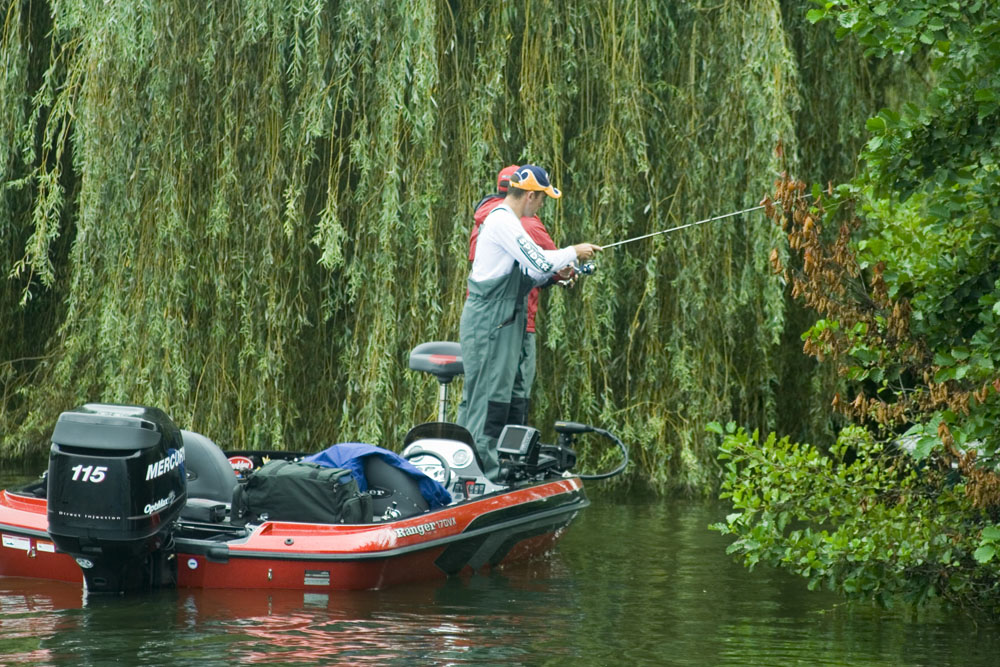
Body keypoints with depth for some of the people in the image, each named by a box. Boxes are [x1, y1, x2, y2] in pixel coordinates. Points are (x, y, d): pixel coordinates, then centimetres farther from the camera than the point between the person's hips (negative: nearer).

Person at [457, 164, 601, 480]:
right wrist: (573, 252, -7)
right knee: (489, 396, -10)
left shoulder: (505, 220, 18)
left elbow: (525, 275, 21)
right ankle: (485, 469, -10)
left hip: (499, 321, 11)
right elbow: (539, 261, -21)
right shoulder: (503, 221, -15)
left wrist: (552, 274, 7)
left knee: (476, 397, 10)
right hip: (490, 320, -11)